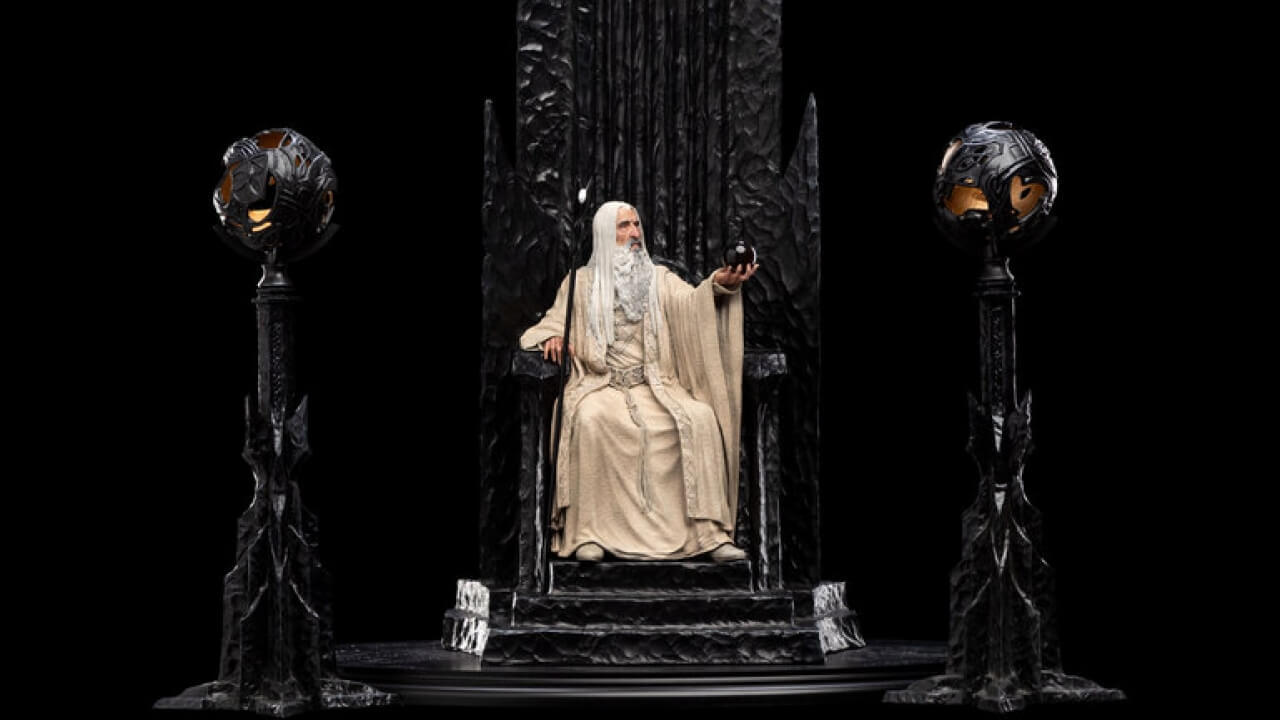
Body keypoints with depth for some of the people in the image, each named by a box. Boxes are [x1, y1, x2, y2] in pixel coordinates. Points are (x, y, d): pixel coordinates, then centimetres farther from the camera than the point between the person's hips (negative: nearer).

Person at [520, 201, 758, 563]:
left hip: (655, 384, 1)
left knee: (701, 419, -28)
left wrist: (720, 284, -24)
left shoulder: (660, 279, 15)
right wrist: (552, 336, -8)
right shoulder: (582, 282, 15)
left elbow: (692, 301, -3)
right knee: (592, 419, -36)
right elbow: (554, 321, 17)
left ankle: (710, 532, -27)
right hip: (600, 384, -1)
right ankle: (587, 532, -32)